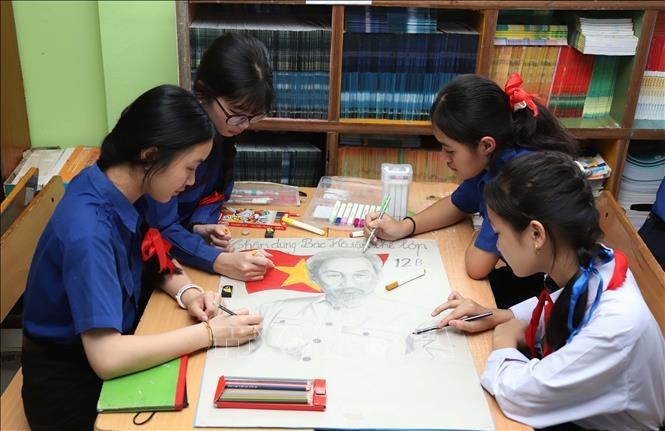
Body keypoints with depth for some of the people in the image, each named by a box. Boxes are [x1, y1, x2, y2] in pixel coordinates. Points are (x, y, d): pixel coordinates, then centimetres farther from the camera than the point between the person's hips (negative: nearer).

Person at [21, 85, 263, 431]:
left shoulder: (116, 185, -7)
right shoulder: (89, 230, -31)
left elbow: (151, 255, 10)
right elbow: (106, 359, -36)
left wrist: (186, 291, -10)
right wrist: (209, 333, -29)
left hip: (110, 343, 7)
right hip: (74, 384, -7)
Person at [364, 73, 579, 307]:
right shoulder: (494, 160, -5)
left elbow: (476, 266, -26)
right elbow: (457, 205, 14)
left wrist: (488, 226, -6)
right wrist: (404, 227, 0)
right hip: (521, 275, 7)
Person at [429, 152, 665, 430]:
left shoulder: (615, 321, -38)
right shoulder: (587, 262, -16)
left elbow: (517, 395, -33)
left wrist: (505, 338, -14)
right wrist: (495, 317, -5)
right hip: (568, 407, 6)